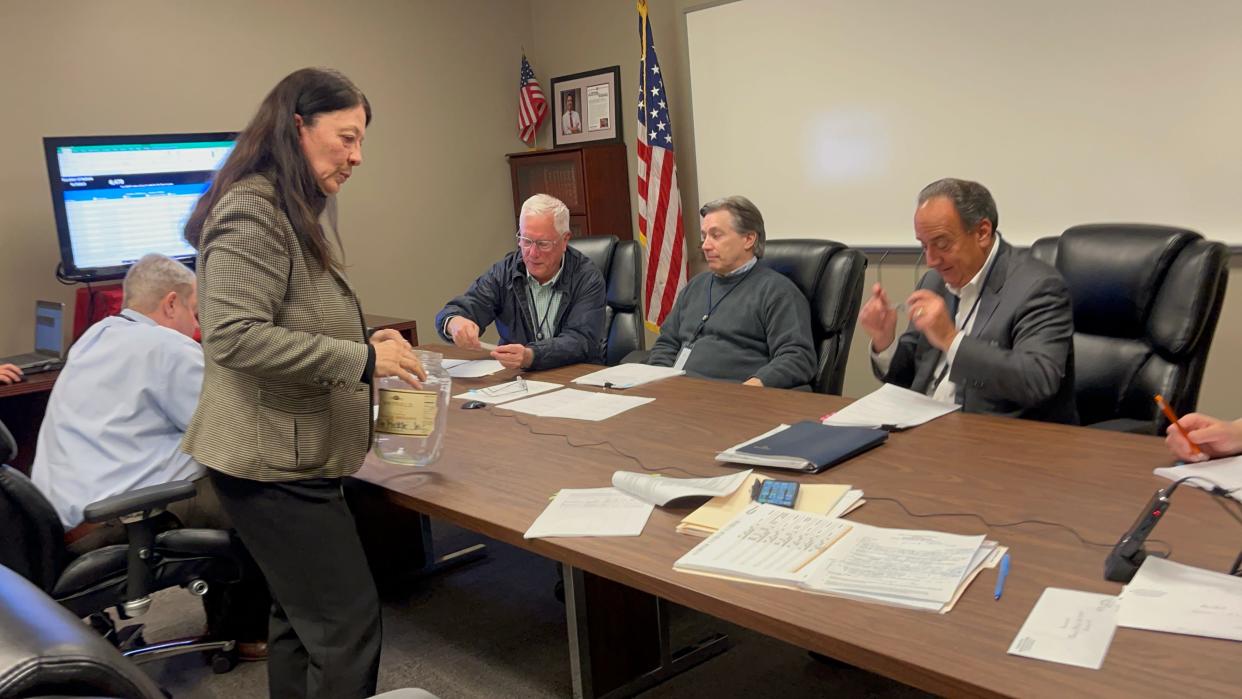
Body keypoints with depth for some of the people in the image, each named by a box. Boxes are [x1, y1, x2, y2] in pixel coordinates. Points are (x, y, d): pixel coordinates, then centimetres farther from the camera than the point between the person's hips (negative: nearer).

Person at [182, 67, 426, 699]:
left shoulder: (304, 209, 15)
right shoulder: (252, 211, -16)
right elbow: (235, 335, -25)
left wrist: (365, 340, 7)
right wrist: (361, 359, -23)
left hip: (296, 455, 10)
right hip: (272, 461, -10)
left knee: (301, 615, 19)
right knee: (349, 624, -6)